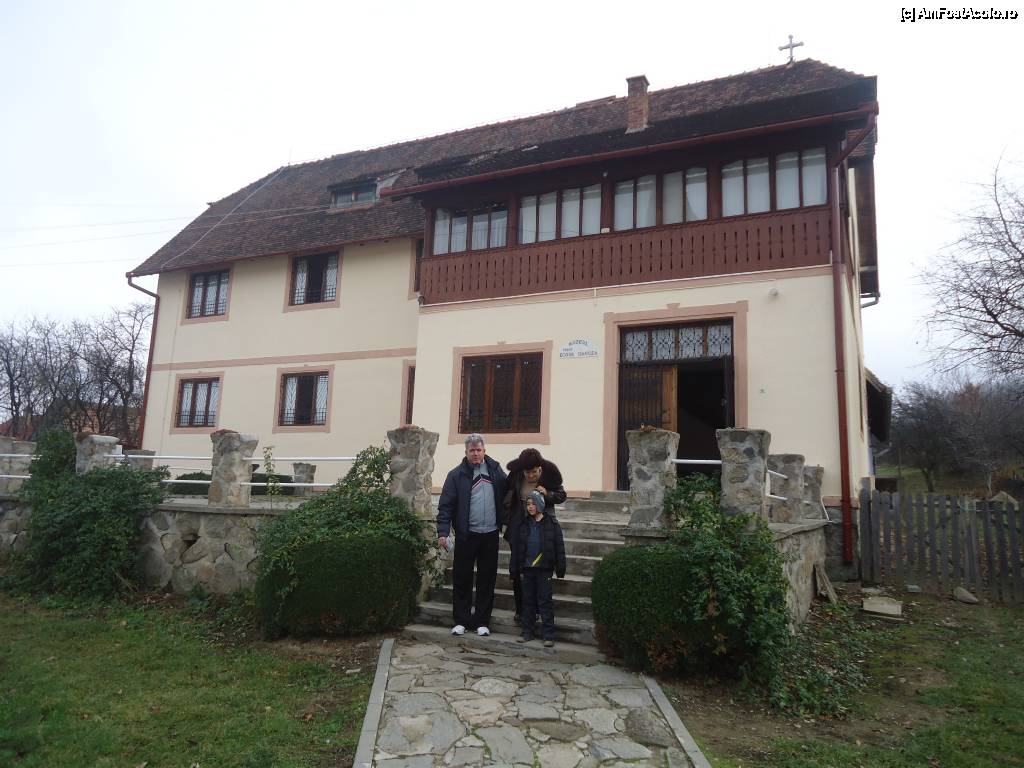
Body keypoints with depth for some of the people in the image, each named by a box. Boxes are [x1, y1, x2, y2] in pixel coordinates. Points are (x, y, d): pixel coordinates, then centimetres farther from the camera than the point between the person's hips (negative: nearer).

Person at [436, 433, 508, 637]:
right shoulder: (457, 474, -4)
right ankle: (461, 621, 18)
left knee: (487, 580, 9)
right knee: (462, 579, 6)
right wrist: (443, 532, -14)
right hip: (466, 535, -2)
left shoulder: (495, 470, 4)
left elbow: (508, 493, 11)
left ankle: (482, 622, 19)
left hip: (490, 535, 3)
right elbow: (446, 505, -7)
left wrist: (505, 522, 0)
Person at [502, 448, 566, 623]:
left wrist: (547, 494, -18)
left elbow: (561, 496, 1)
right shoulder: (515, 476, -6)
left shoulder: (549, 475, -11)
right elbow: (507, 497, 10)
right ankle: (520, 610, 17)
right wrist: (506, 519, 5)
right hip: (518, 528, 2)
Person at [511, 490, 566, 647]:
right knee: (528, 600, 11)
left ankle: (549, 635, 6)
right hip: (527, 569, 4)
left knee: (545, 601, 0)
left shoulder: (551, 523, -3)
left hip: (544, 569, -4)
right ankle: (528, 631, 21)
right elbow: (516, 549, 10)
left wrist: (560, 569, -6)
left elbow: (559, 547, -2)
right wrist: (516, 570, 8)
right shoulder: (523, 524, 8)